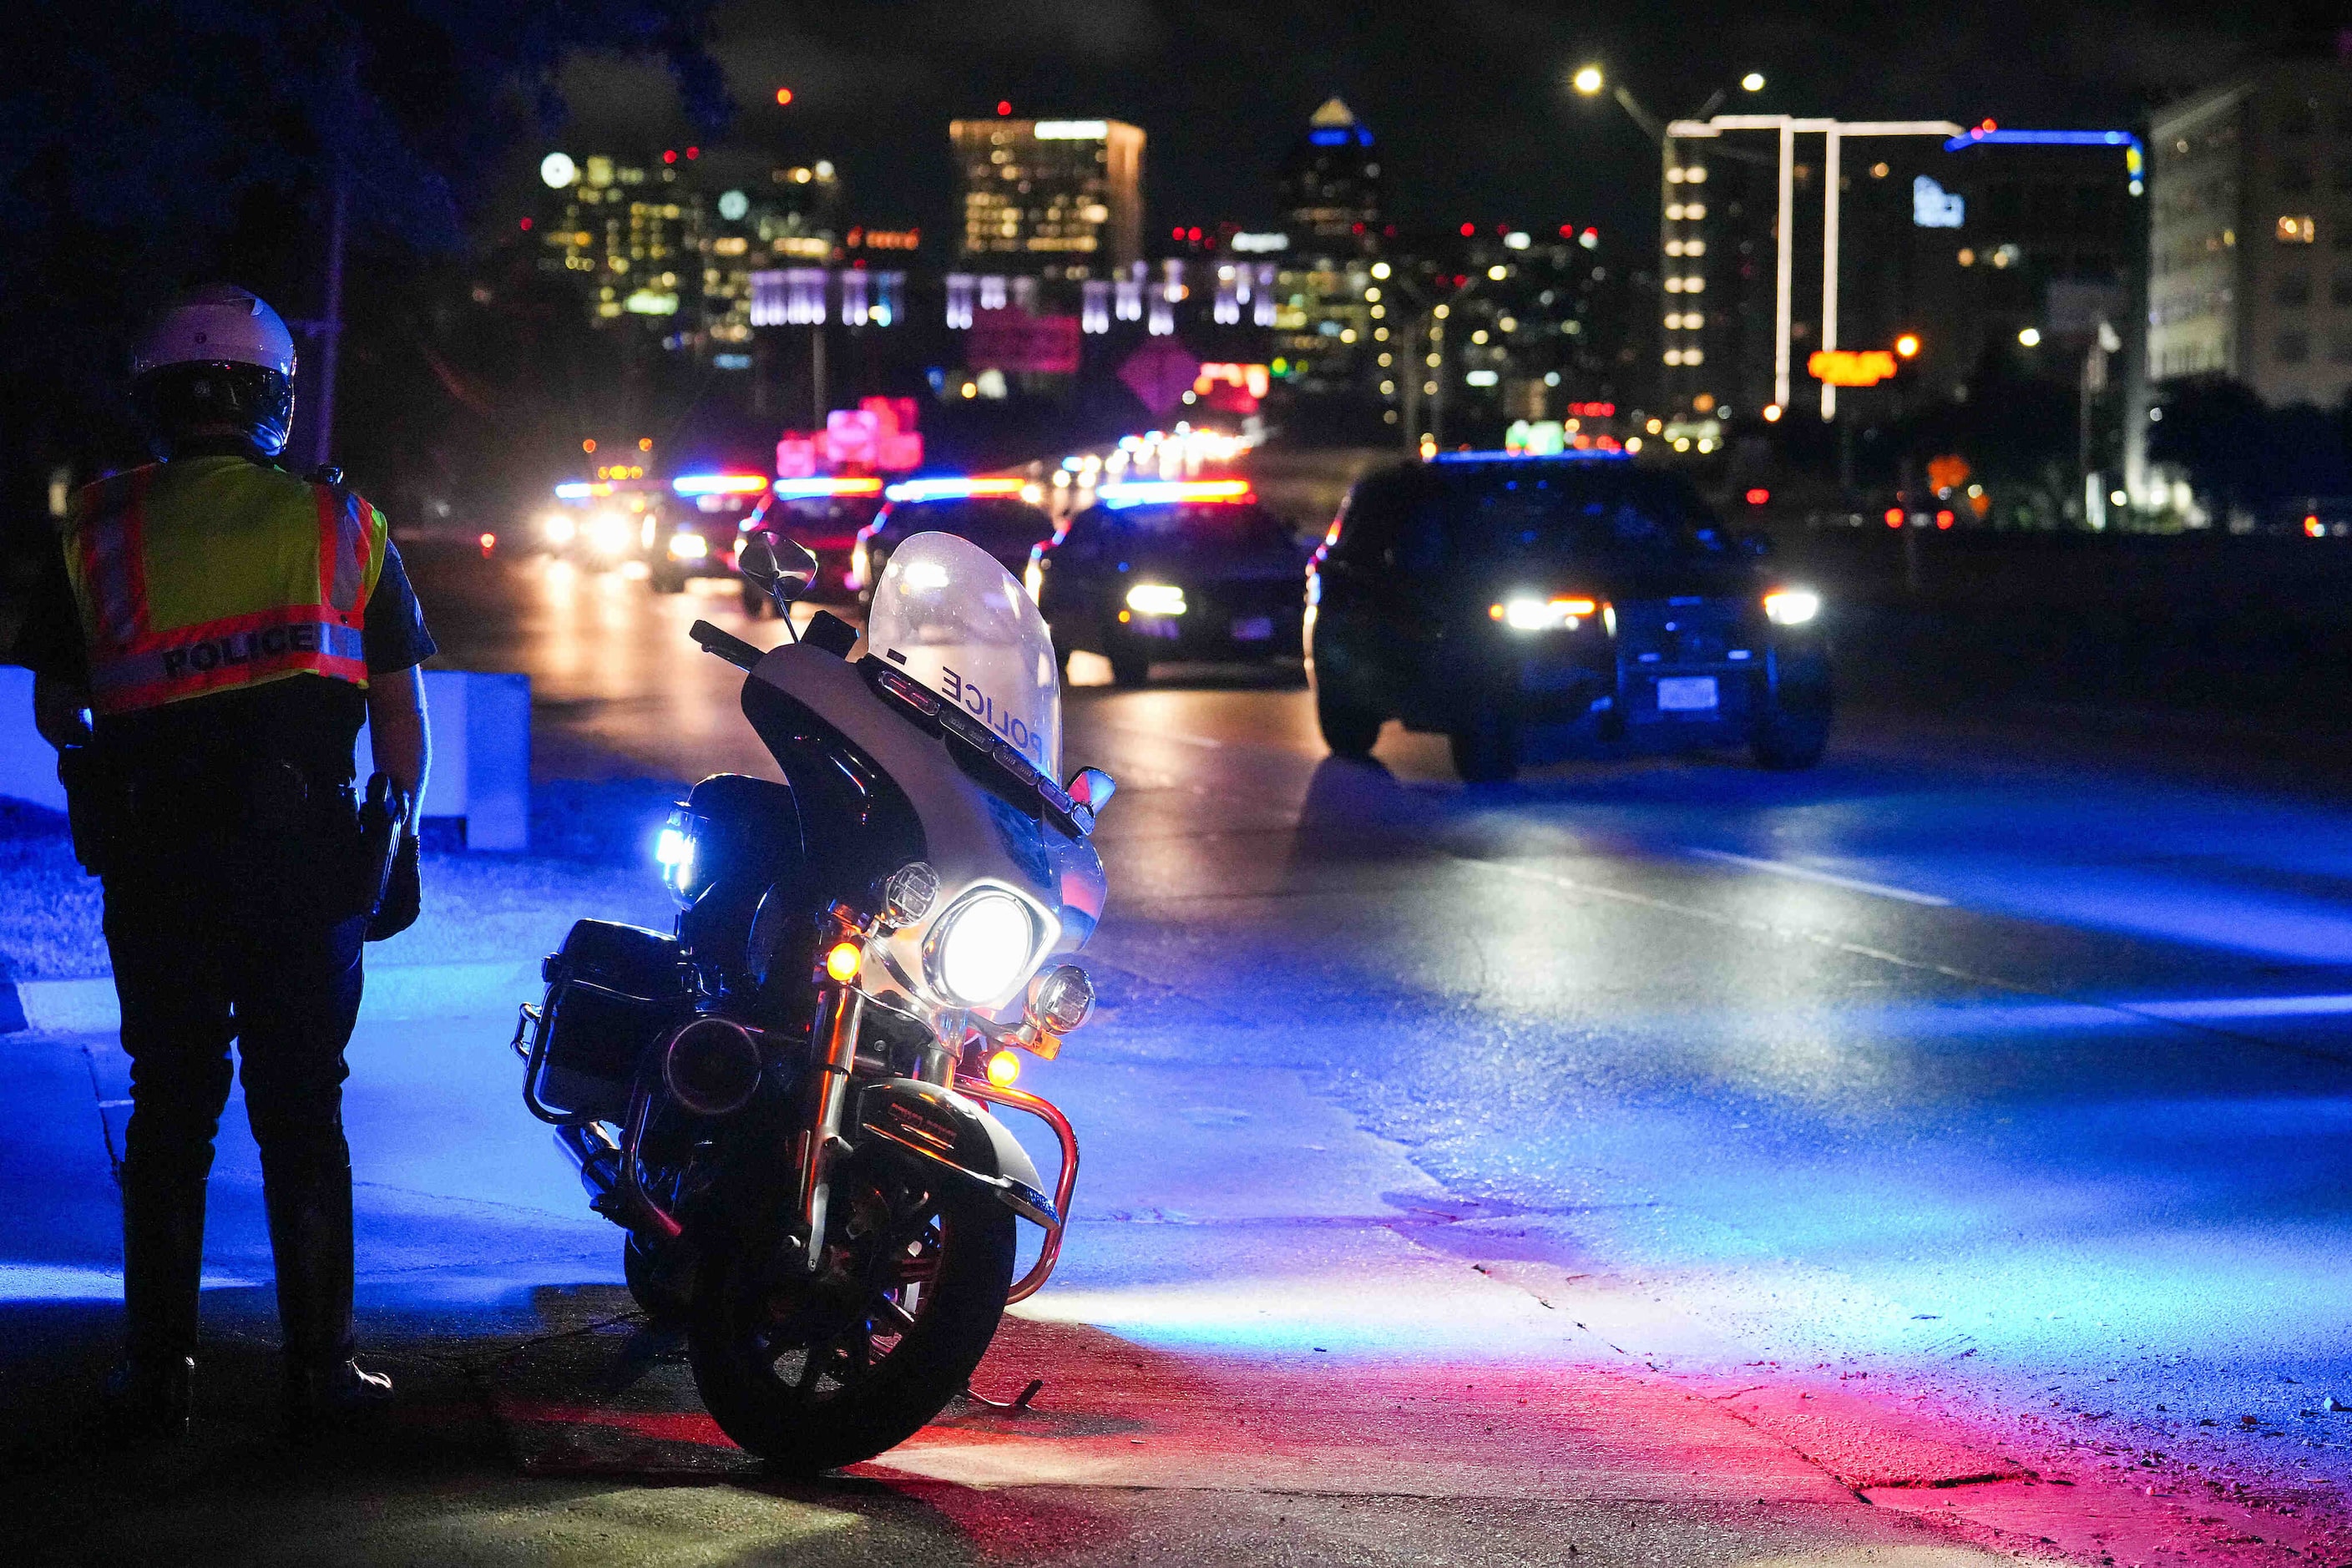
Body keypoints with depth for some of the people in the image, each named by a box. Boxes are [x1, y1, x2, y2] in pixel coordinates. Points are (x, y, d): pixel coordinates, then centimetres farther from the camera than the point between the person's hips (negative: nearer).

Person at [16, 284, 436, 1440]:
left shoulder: (100, 528, 4)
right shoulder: (340, 521, 5)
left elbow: (54, 709, 12)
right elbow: (399, 707, 5)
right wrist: (397, 839, 16)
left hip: (153, 860, 0)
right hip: (302, 853, 0)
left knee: (169, 1107, 8)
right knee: (302, 1109, 7)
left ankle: (157, 1373, 9)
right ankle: (319, 1366, 7)